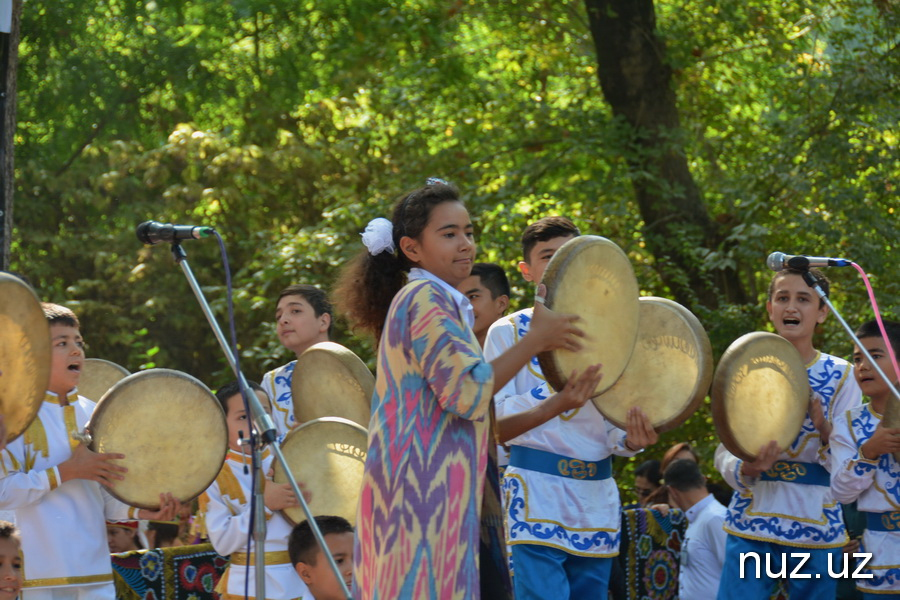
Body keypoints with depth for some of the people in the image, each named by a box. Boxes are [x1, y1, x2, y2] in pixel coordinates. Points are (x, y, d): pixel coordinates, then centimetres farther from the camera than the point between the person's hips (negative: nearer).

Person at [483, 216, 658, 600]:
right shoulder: (509, 332, 1)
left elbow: (612, 432, 12)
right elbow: (494, 427, -9)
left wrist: (632, 440, -13)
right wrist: (557, 405, -26)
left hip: (597, 501, 5)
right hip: (539, 496, -5)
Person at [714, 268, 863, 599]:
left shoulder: (841, 376, 1)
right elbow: (724, 451, 3)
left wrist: (826, 433, -23)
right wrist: (744, 469, -20)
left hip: (817, 530, 0)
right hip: (752, 523, 0)